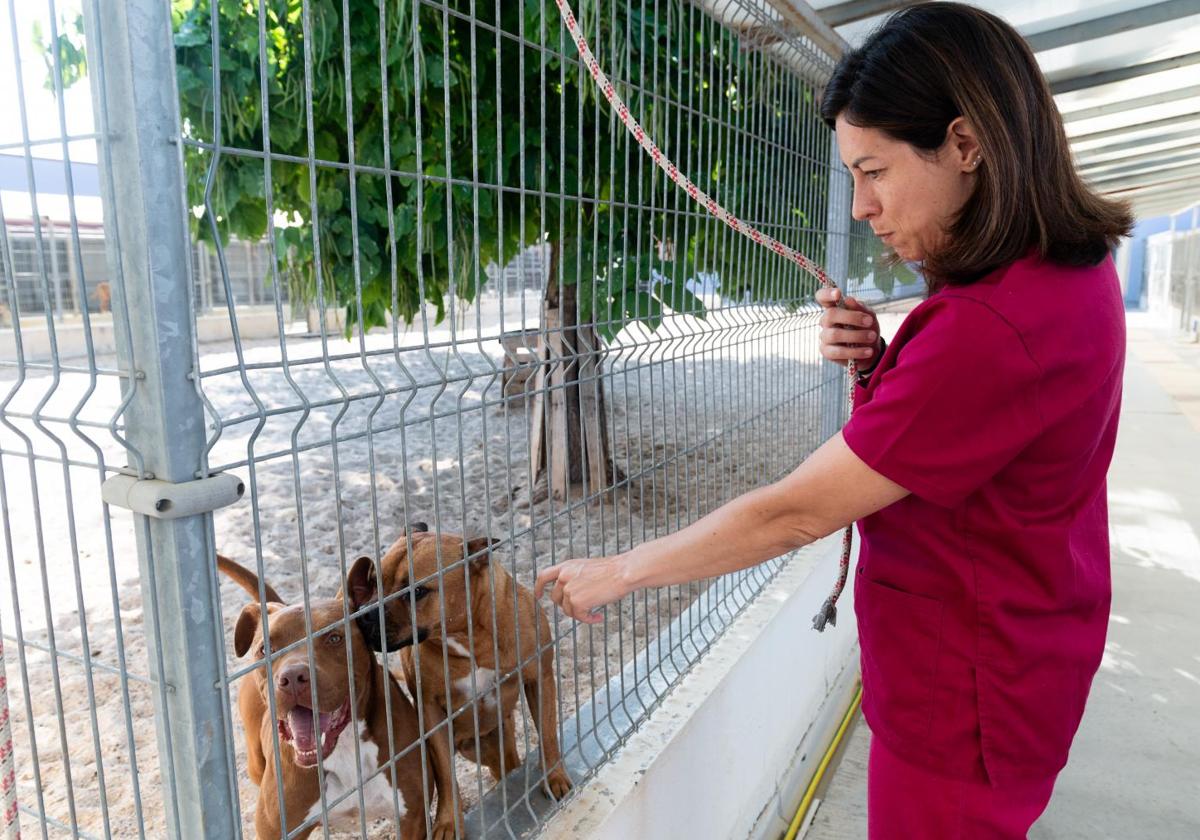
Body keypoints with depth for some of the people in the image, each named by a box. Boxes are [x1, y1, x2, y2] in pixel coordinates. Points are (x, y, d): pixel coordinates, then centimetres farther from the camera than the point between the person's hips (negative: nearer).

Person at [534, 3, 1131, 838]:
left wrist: (620, 571, -15)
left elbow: (793, 514, -27)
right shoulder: (1069, 270, 0)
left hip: (962, 691, -8)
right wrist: (876, 366, -12)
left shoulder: (994, 325, -32)